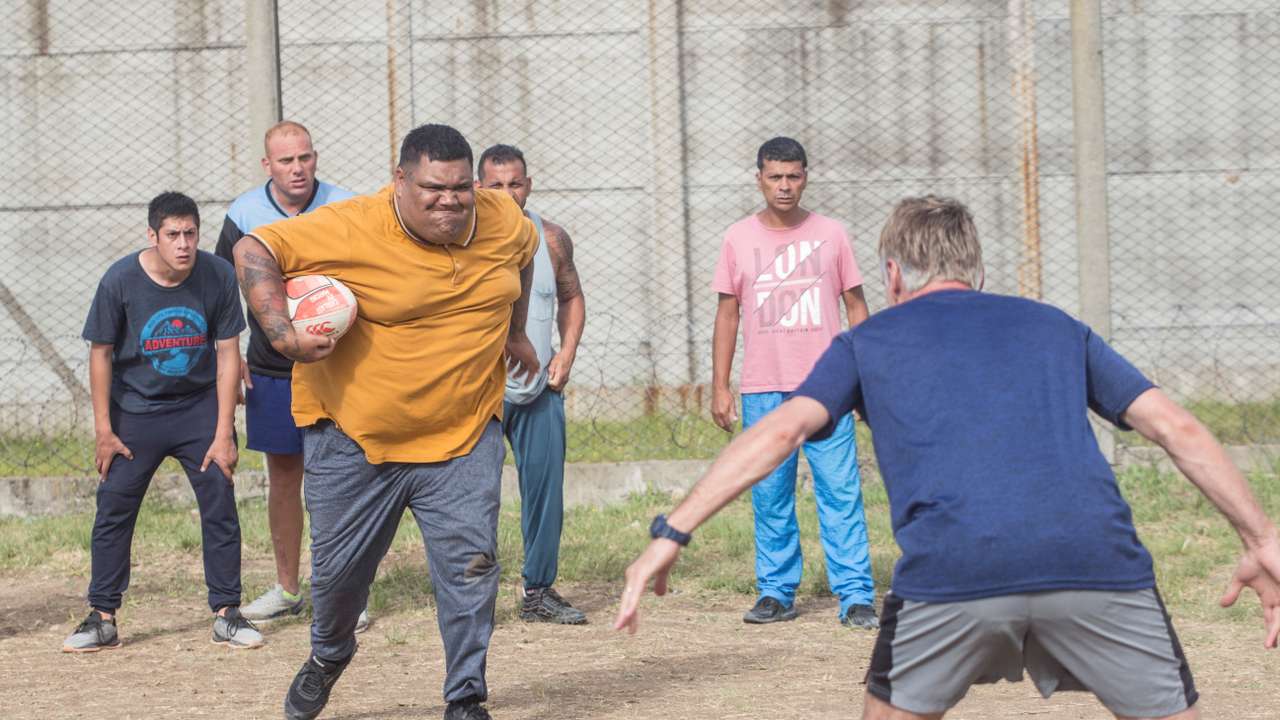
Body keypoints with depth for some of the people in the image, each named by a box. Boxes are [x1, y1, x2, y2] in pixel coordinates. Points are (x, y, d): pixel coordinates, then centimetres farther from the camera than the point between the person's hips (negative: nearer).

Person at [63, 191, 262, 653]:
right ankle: (102, 619, 9)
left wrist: (223, 433, -9)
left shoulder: (218, 276, -14)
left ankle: (226, 614, 11)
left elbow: (227, 355, -7)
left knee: (220, 507, -1)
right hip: (135, 412, -1)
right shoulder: (120, 281, -17)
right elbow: (101, 354, -6)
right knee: (113, 509, 0)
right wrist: (103, 430, -7)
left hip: (200, 407, 1)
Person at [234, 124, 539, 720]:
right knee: (340, 566, 9)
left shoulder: (504, 221, -3)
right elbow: (254, 250, -15)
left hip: (464, 435, 2)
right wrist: (280, 331, -26)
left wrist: (515, 332, 27)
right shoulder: (351, 229, -18)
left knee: (470, 566, -8)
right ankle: (328, 655, 41)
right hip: (354, 435, -2)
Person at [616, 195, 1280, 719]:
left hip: (950, 572, -1)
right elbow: (1177, 429, 20)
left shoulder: (868, 341, 24)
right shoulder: (1057, 327, 28)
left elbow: (781, 430, 9)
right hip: (1096, 558, 1)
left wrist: (671, 533, 7)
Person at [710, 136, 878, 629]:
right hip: (762, 389, 1)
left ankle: (856, 596, -5)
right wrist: (720, 388, 5)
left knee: (840, 491, -6)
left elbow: (855, 306, 10)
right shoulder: (739, 239, 7)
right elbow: (727, 315, 10)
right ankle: (776, 593, 13)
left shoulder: (830, 235, 6)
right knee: (769, 496, 3)